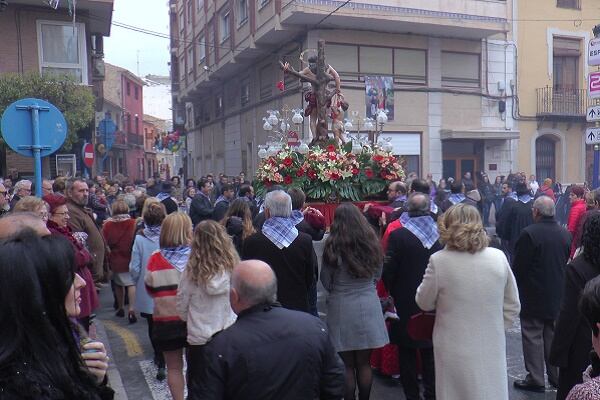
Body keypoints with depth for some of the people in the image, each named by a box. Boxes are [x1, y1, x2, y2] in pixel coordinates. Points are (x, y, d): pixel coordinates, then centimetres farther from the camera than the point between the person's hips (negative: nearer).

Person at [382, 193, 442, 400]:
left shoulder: (397, 236, -16)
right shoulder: (441, 234, -8)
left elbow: (388, 271, -12)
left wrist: (393, 293, 6)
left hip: (405, 305, -3)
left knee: (407, 353, 11)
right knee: (430, 352, 16)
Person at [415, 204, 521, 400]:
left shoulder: (439, 261, -16)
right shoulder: (498, 257, -6)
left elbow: (424, 302, -2)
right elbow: (512, 306, 4)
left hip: (455, 352, -2)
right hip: (491, 349, 3)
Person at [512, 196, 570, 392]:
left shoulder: (529, 233, -19)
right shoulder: (565, 234, 0)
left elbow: (518, 267, -15)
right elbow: (566, 263, 9)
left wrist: (516, 286, 1)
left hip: (533, 295, -6)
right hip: (558, 295, 6)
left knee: (533, 336, 4)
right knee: (553, 335, 17)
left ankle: (535, 379, 8)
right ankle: (556, 376, 26)